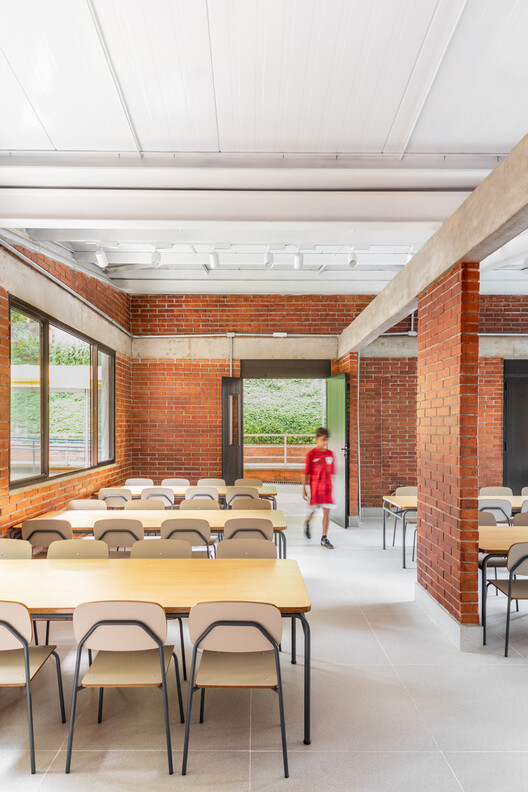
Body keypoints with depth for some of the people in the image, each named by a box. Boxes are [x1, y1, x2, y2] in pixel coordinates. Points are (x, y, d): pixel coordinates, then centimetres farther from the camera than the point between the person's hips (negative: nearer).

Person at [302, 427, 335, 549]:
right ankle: (307, 523, 44)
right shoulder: (311, 454, -7)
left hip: (327, 487, 3)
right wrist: (304, 488, -5)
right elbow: (307, 473, -4)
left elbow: (330, 473, 11)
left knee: (327, 511, 0)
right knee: (313, 509, 8)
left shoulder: (330, 454, 4)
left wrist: (331, 486, 12)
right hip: (315, 486, -3)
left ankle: (324, 538, 9)